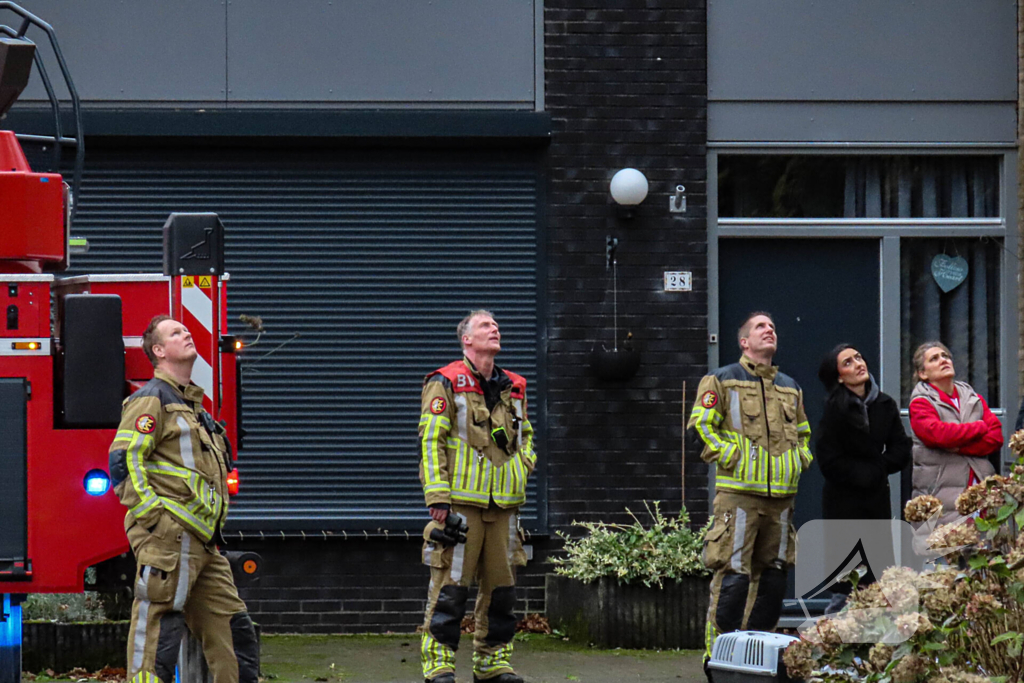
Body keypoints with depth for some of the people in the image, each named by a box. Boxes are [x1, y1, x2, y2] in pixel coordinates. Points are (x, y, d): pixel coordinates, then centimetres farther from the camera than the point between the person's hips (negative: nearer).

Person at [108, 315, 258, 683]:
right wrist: (153, 514, -19)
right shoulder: (152, 398, -4)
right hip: (168, 538, -9)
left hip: (201, 543, 9)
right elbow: (123, 461, -14)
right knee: (158, 634, -10)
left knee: (233, 629, 7)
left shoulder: (193, 404, 25)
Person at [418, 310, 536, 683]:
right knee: (450, 584, -7)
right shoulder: (445, 383, -2)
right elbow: (430, 440, -6)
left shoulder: (513, 387, 16)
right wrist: (437, 495, -13)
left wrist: (524, 462, 8)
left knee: (501, 583, 8)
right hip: (460, 501, -6)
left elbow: (525, 434, 30)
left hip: (503, 503, 6)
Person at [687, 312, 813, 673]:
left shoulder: (790, 388, 19)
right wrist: (731, 457, -10)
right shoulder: (722, 381, 1)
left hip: (781, 495, 6)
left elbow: (803, 433, 30)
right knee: (733, 574, -10)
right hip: (739, 492, -6)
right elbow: (701, 426, -4)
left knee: (773, 573, 8)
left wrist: (800, 460, 12)